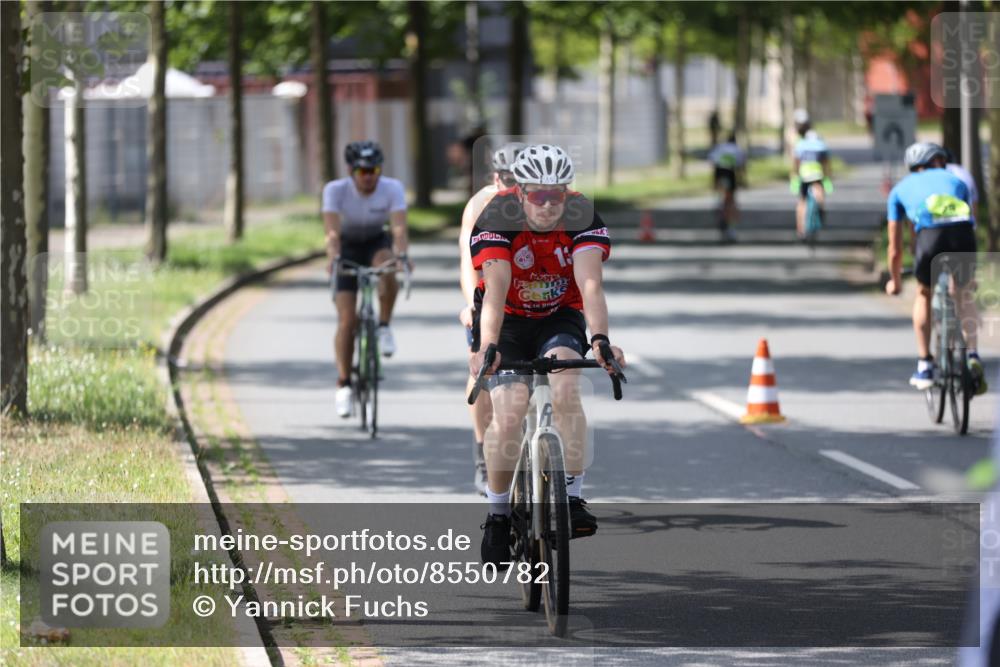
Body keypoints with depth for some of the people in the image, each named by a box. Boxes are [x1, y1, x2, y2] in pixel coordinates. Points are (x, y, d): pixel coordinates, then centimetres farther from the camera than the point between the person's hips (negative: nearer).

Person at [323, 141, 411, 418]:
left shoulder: (392, 189, -23)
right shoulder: (335, 190, -25)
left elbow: (399, 228, -35)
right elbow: (333, 231, -36)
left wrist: (401, 254, -55)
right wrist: (333, 257, -56)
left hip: (377, 243, 1)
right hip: (347, 249, -1)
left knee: (387, 266, -37)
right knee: (347, 320, -12)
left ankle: (384, 326, -15)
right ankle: (343, 384, -1)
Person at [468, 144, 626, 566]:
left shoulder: (583, 220, -22)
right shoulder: (496, 221, -25)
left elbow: (591, 285, -35)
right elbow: (496, 289, -36)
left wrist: (600, 339, -52)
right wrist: (487, 348, -52)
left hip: (561, 320, 1)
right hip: (510, 322, -1)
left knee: (565, 393, -28)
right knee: (508, 417, -17)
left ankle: (573, 498, -21)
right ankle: (498, 514, 2)